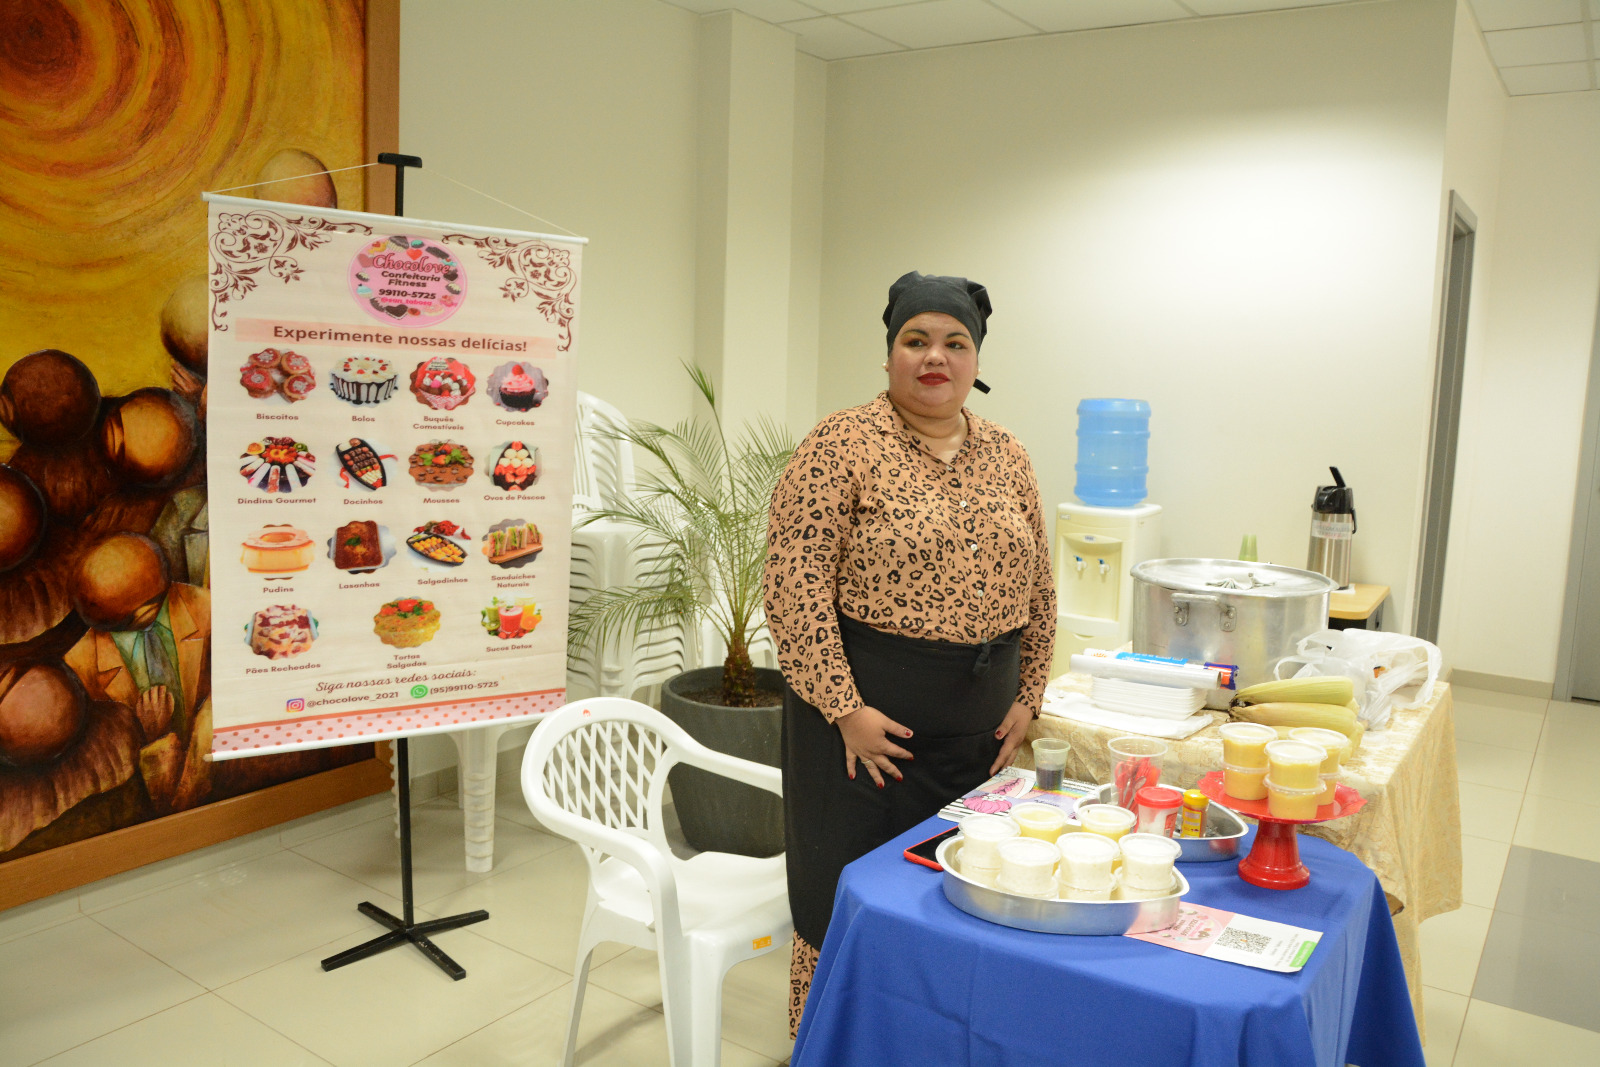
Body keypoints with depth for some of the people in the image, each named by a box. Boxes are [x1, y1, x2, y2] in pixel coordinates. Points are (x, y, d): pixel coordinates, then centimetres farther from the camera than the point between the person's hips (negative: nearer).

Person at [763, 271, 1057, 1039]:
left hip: (979, 723, 6)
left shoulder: (1007, 458, 9)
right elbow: (793, 579, -15)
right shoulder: (842, 444, -9)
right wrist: (843, 707, -17)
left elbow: (1037, 589, 14)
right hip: (869, 714, -5)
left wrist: (1027, 697, 9)